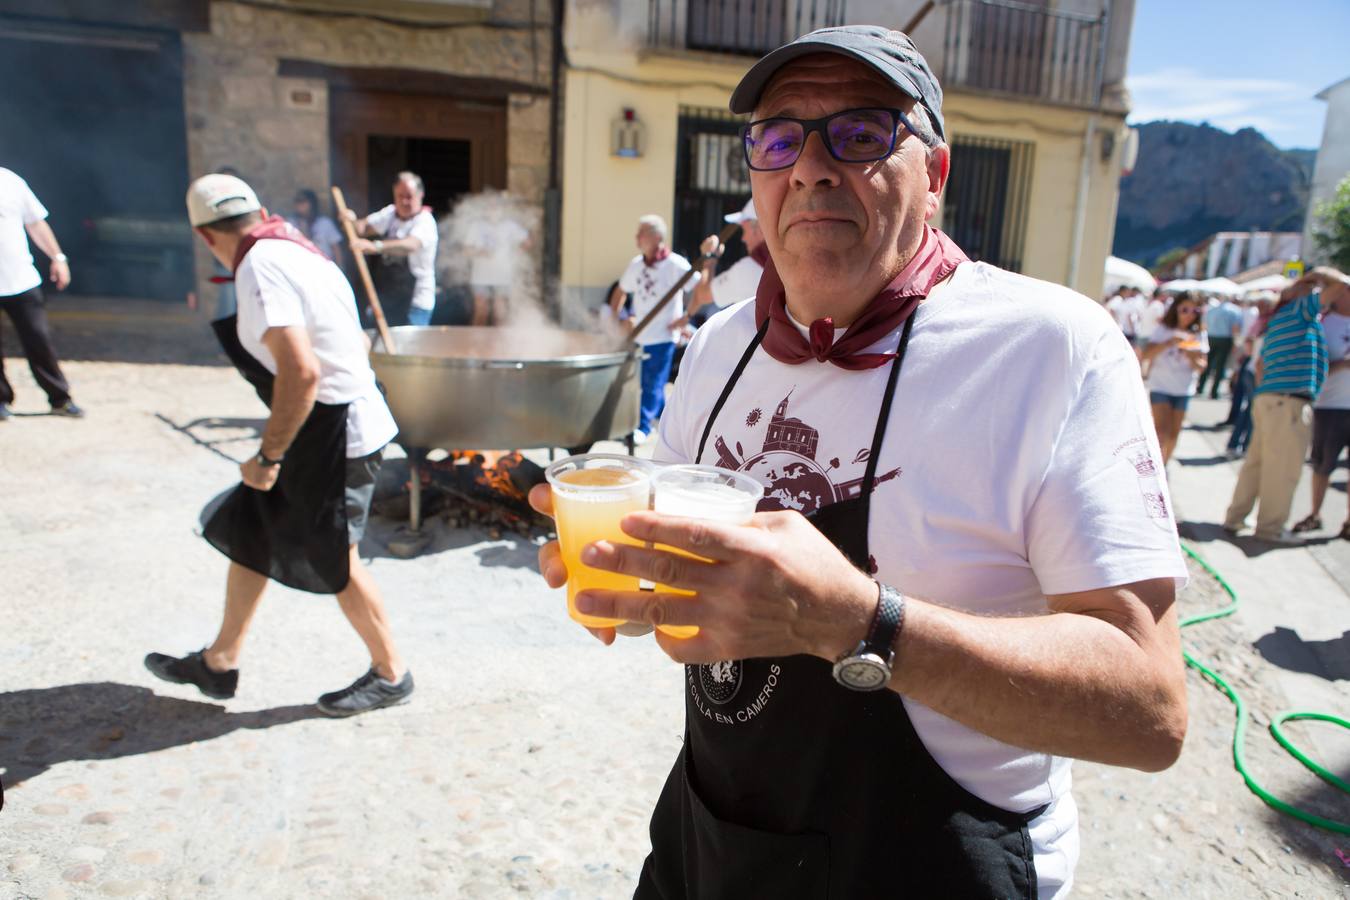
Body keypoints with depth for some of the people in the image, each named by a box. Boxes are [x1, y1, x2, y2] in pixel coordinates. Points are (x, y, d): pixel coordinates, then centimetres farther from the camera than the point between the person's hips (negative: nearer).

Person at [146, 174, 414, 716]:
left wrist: (269, 457, -20)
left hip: (332, 432, -10)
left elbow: (300, 371, -30)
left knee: (334, 560, 5)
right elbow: (356, 344, 18)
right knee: (250, 533, 18)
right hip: (334, 423, 10)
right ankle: (219, 664, 34)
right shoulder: (294, 251, 12)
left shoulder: (260, 268, -18)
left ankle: (390, 675, 23)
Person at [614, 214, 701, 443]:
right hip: (638, 335, 7)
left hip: (663, 336, -6)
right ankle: (665, 418, 30)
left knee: (652, 384, -4)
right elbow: (620, 291, 22)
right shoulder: (636, 264, 7)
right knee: (647, 383, 13)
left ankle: (643, 427, 2)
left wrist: (686, 317, -15)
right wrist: (614, 319, 14)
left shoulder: (675, 264, -12)